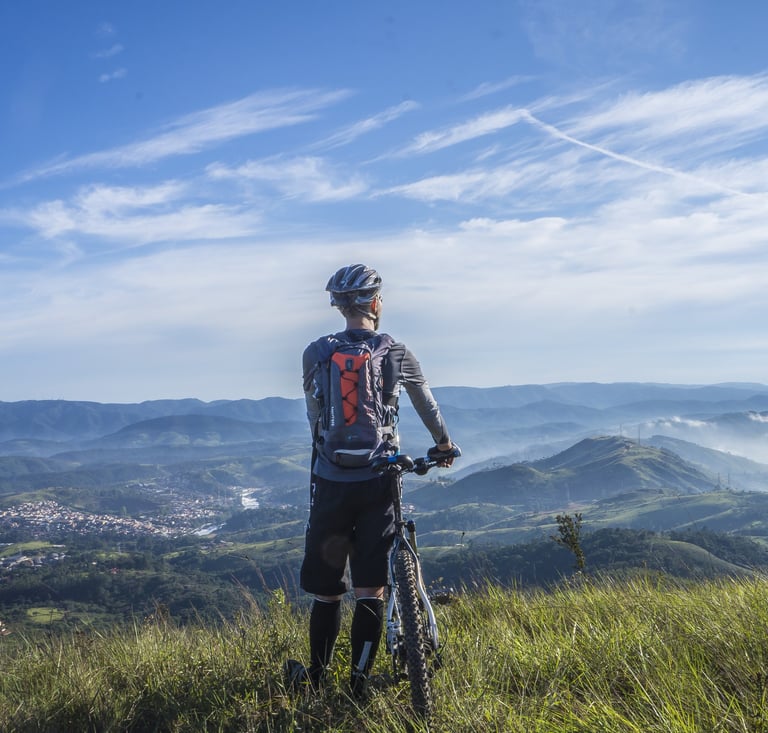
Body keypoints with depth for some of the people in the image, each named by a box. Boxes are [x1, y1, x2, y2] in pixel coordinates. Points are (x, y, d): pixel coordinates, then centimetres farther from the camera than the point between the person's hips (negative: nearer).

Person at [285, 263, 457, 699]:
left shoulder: (316, 353, 0)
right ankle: (359, 684, 10)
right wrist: (444, 444, 34)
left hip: (331, 482, 1)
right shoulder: (397, 352, 1)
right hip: (378, 482, 0)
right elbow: (428, 405, 16)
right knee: (370, 588, 7)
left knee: (326, 588, 12)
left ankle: (316, 679, 23)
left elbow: (315, 418, 7)